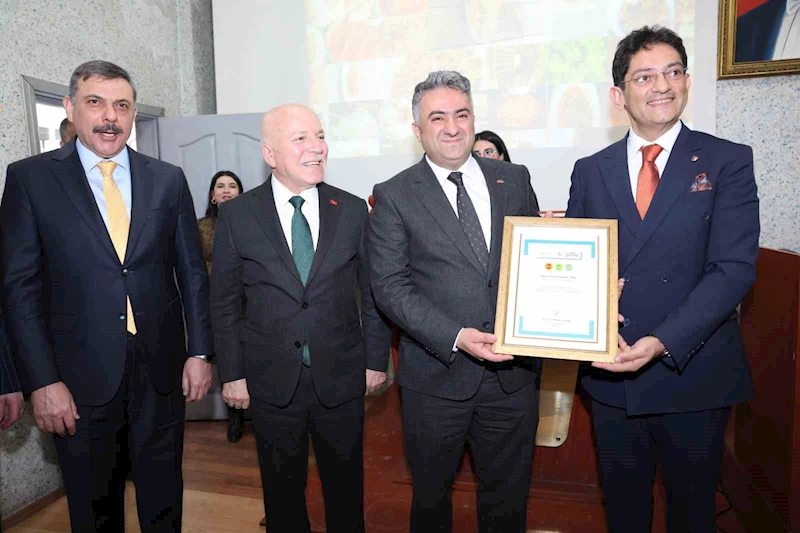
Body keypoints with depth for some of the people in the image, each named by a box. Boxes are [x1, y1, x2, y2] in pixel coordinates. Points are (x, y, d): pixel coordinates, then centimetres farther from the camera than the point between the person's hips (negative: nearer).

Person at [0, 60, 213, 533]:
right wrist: (42, 381, -10)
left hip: (161, 369, 2)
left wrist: (200, 352, 1)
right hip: (81, 377, -1)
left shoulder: (169, 179, 4)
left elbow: (193, 272, 6)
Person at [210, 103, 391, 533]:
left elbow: (373, 292, 3)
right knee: (283, 492, 18)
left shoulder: (353, 210, -2)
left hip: (342, 379, 1)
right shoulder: (236, 215, -4)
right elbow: (223, 303, 0)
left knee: (346, 489, 17)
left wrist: (376, 360, 3)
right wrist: (232, 373, -1)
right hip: (272, 381, 0)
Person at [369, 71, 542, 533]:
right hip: (437, 376, -2)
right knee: (431, 495, 20)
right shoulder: (394, 196, -5)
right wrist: (456, 337, -22)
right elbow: (391, 286, -10)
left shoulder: (514, 179, 5)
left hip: (514, 372, 3)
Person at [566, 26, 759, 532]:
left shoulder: (728, 162, -5)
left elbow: (734, 268, -14)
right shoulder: (590, 170, 4)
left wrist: (663, 343, -26)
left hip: (693, 374, -2)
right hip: (611, 374, 2)